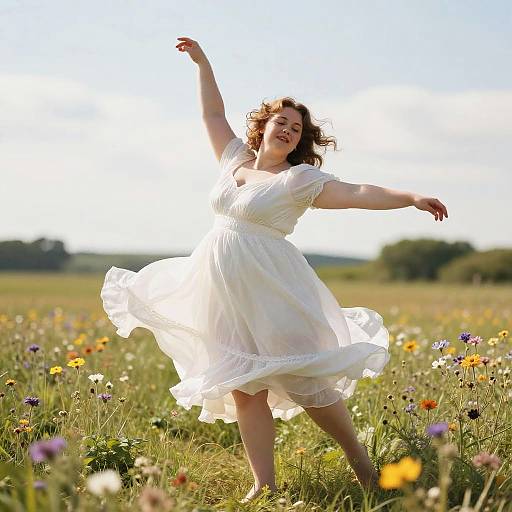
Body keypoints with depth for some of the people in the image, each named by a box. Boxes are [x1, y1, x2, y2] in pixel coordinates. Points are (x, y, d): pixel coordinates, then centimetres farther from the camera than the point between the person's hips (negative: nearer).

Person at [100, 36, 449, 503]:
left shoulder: (300, 179, -4)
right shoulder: (236, 160, 12)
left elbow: (357, 193, -12)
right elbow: (214, 114, 23)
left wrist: (412, 198, -23)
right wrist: (203, 63, 21)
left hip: (270, 290, -5)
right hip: (225, 290, 6)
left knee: (305, 383, -5)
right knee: (245, 389, 4)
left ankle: (359, 457, 13)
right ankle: (264, 483, 8)